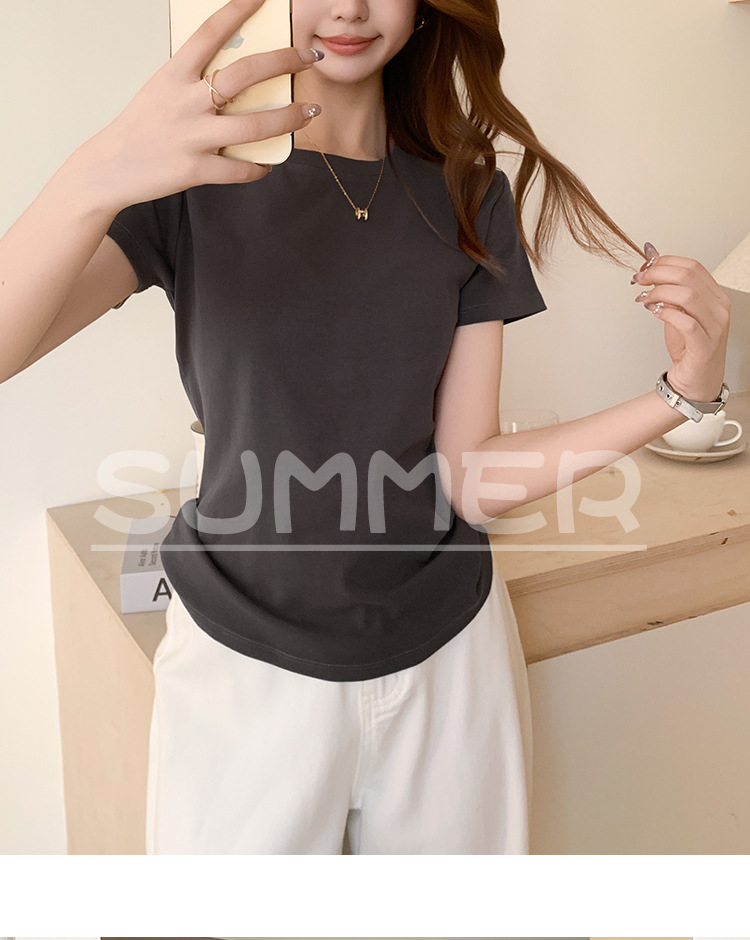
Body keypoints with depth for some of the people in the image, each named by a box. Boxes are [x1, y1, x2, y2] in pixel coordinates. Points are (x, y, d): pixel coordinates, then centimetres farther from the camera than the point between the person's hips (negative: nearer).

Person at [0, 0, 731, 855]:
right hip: (246, 661, -2)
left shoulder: (469, 199, 0)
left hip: (449, 654, 3)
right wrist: (95, 180, -42)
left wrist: (683, 394, -16)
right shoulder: (193, 178, -8)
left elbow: (469, 479, -5)